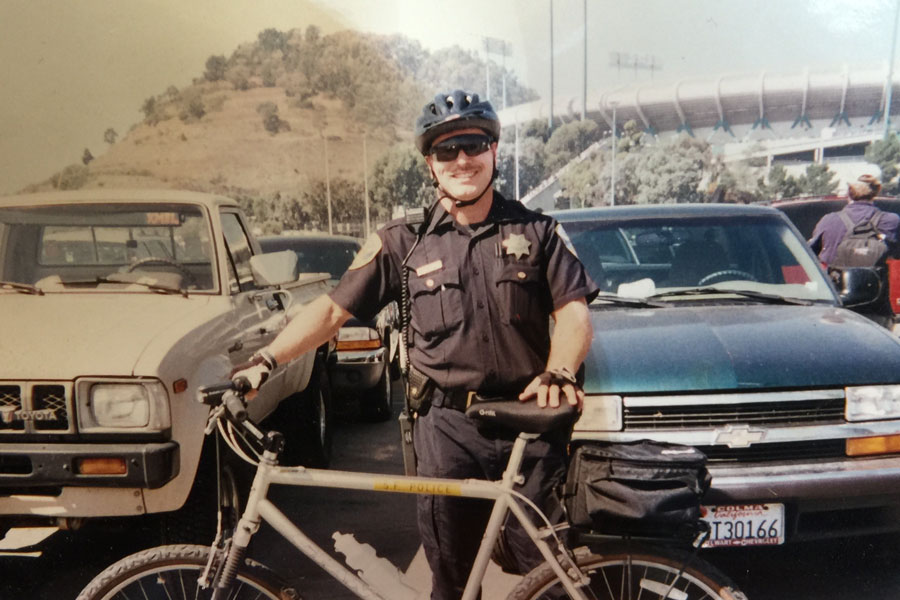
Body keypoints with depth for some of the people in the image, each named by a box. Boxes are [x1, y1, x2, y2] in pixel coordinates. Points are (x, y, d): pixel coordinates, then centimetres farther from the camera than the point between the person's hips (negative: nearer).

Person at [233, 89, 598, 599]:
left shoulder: (537, 232, 5)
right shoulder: (405, 243, 4)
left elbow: (574, 313, -2)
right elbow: (333, 309, 3)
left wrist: (557, 374, -22)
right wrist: (265, 362, -9)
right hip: (448, 427, 1)